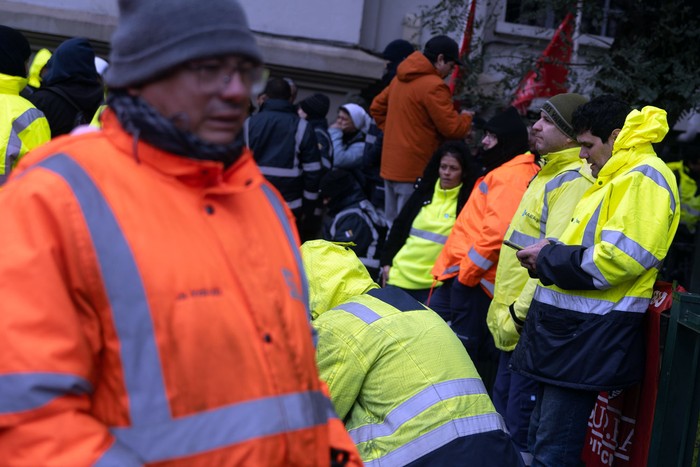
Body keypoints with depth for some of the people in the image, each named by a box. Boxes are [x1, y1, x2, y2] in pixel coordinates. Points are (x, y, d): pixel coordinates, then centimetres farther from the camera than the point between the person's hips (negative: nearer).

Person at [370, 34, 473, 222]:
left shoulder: (400, 79, 11)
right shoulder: (433, 86, -16)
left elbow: (377, 108, 22)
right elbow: (452, 129, -15)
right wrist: (465, 118, 4)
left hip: (390, 165, 9)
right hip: (415, 169, -9)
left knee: (392, 225, 16)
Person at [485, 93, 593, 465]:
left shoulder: (572, 180, -16)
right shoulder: (551, 173, 17)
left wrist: (522, 311, -21)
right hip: (512, 325, 10)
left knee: (522, 431, -3)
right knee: (503, 421, 20)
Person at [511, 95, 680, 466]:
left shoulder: (643, 177, -13)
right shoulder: (614, 178, 20)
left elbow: (617, 259, -22)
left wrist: (548, 258, -11)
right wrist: (550, 255, 8)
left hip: (590, 334, -10)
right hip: (568, 324, 10)